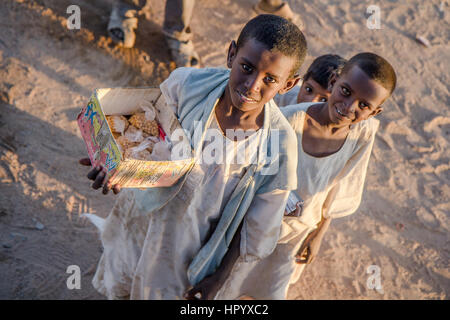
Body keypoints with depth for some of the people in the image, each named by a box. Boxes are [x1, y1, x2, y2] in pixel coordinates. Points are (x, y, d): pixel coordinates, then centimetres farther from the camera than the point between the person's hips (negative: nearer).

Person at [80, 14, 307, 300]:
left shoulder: (279, 144, -29)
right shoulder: (187, 84, -26)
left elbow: (254, 223, -15)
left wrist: (220, 277, -11)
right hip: (146, 213, 3)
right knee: (120, 289, 30)